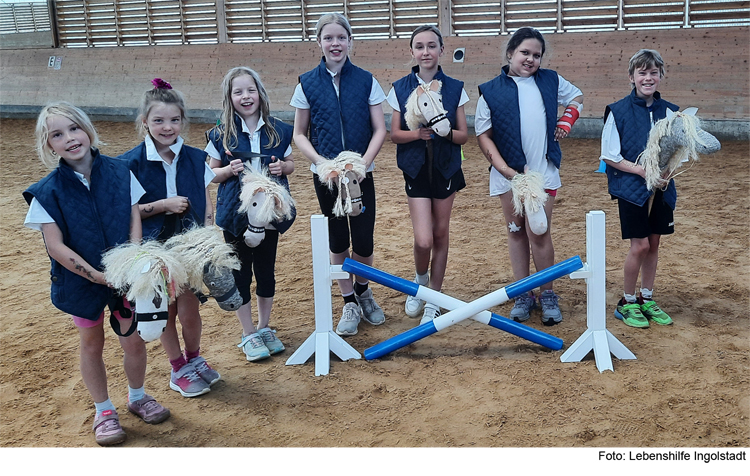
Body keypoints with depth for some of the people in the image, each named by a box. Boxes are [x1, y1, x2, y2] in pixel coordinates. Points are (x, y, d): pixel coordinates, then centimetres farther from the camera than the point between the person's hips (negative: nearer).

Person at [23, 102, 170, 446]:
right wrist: (96, 275, -21)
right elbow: (56, 246, -15)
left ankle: (137, 397, 39)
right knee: (92, 345, 15)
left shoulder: (119, 173, -8)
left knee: (133, 341, 12)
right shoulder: (48, 192, -14)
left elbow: (134, 221, -5)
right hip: (80, 279, -1)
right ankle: (103, 412, 34)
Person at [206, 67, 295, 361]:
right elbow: (212, 173, 2)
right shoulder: (221, 134, -3)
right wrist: (229, 170, -18)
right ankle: (248, 335, 21)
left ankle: (264, 328, 30)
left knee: (266, 270, 12)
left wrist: (282, 167, -10)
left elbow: (290, 164, 12)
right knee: (241, 273, 7)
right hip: (236, 214, -1)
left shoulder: (277, 130, 1)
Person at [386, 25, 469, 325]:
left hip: (446, 168, 1)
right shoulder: (400, 88, -2)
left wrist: (445, 132, -22)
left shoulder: (454, 88, -1)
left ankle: (433, 300, 23)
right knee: (423, 240, -10)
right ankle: (421, 281, 23)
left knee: (440, 234, 8)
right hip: (416, 169, -1)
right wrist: (417, 133, -21)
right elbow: (394, 134, -1)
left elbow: (463, 136, -1)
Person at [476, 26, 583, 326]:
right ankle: (523, 295, 19)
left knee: (539, 233, -3)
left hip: (543, 171, 0)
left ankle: (547, 295, 11)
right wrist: (508, 171, -11)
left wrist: (567, 121, 7)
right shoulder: (491, 91, 0)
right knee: (516, 232, 9)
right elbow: (483, 136, -3)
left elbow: (577, 98, 26)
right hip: (509, 173, 0)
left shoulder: (550, 81, 7)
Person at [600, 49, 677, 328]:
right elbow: (610, 156, -8)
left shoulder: (669, 112, 3)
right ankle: (627, 303, 12)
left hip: (661, 190, 4)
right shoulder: (618, 111, -9)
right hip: (631, 189, -4)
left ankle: (647, 299, 26)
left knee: (653, 244, 11)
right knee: (639, 245, -5)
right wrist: (641, 170, -17)